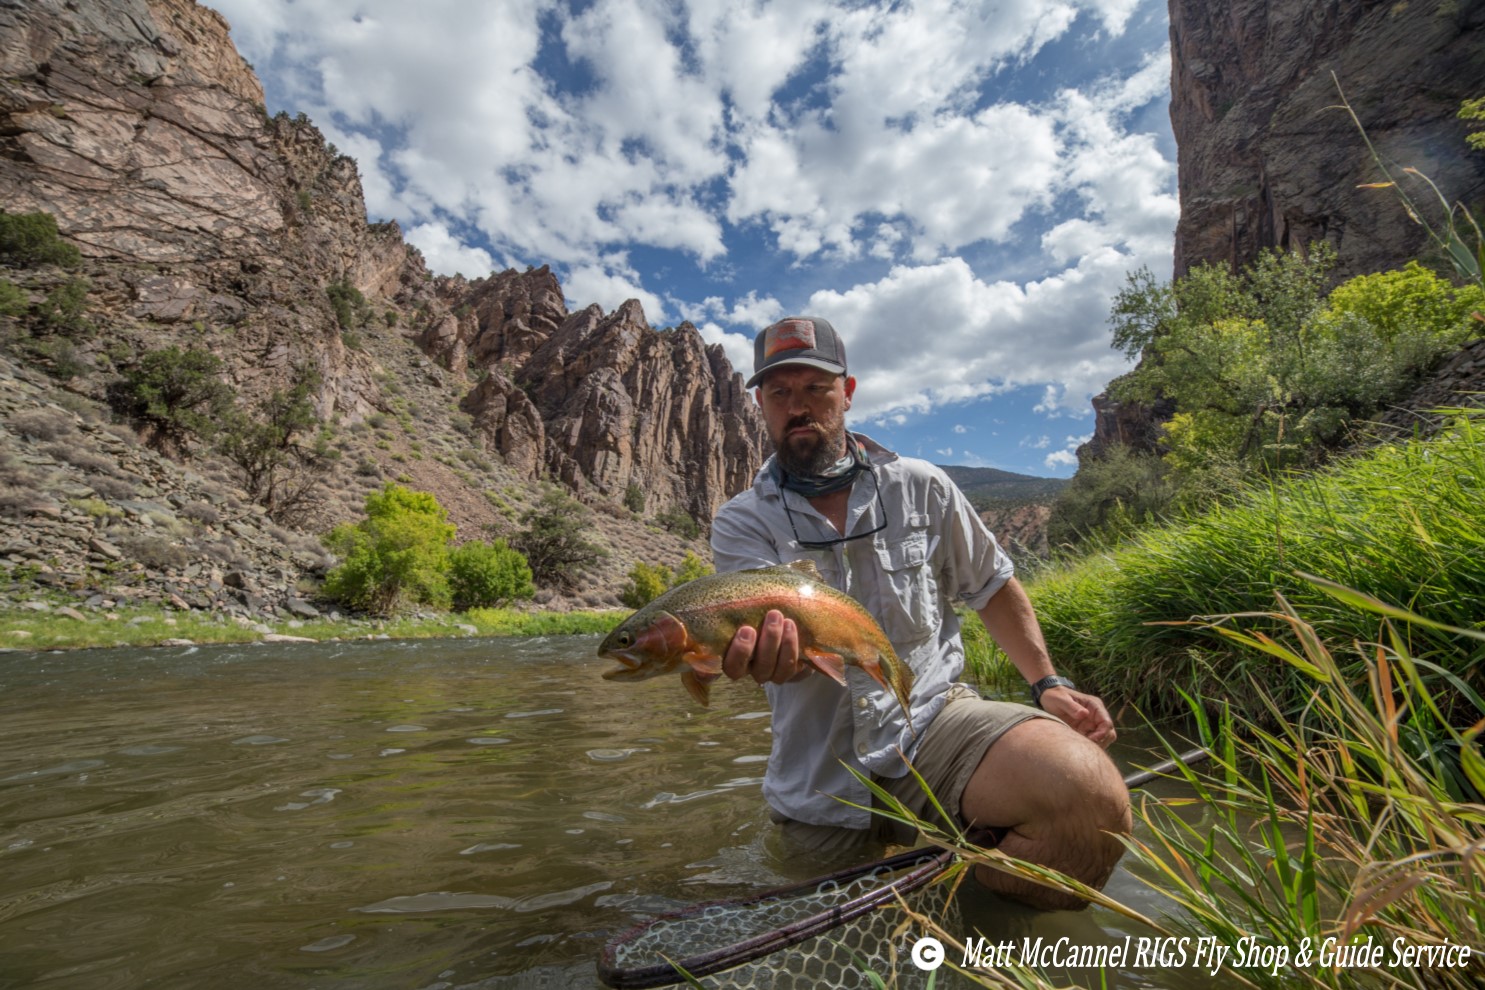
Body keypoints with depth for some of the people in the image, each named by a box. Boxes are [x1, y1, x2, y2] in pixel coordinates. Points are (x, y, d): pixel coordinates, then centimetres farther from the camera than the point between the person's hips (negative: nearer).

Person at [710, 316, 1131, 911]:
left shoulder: (920, 488, 3)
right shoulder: (741, 524, -2)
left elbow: (992, 587, 15)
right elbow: (783, 637, -18)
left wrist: (1047, 682, 5)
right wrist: (763, 652, -42)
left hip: (932, 719, 0)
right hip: (820, 783, 1)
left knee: (1090, 793, -26)